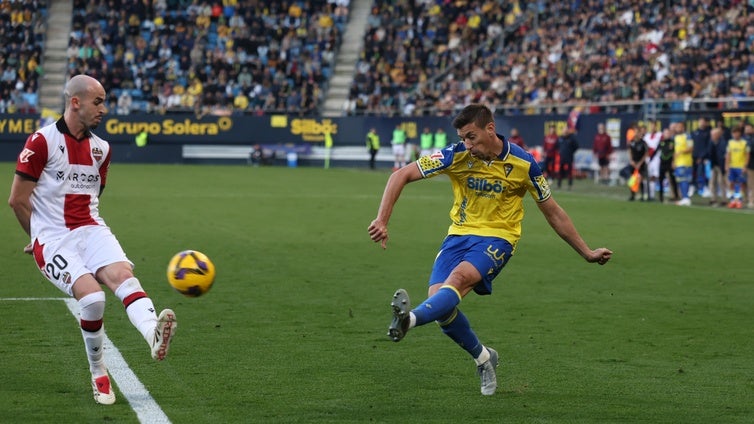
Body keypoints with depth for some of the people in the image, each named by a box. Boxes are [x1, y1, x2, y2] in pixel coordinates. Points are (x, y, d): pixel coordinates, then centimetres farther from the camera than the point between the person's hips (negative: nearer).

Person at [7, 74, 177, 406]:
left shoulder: (101, 149, 14)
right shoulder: (42, 141, -6)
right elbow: (17, 200, -3)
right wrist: (43, 237, 9)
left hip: (91, 229, 5)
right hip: (52, 238, -5)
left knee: (123, 274, -26)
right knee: (92, 296, -24)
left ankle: (154, 335, -53)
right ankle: (99, 376, -4)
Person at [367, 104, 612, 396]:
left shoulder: (522, 164, -9)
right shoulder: (457, 155, -9)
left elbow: (553, 212, 4)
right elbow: (401, 176, -9)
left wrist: (587, 253, 7)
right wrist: (382, 221, -21)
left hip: (498, 237, -3)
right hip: (459, 234, 3)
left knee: (459, 277, -32)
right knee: (439, 299, -14)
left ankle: (410, 318, -57)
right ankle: (483, 357, 10)